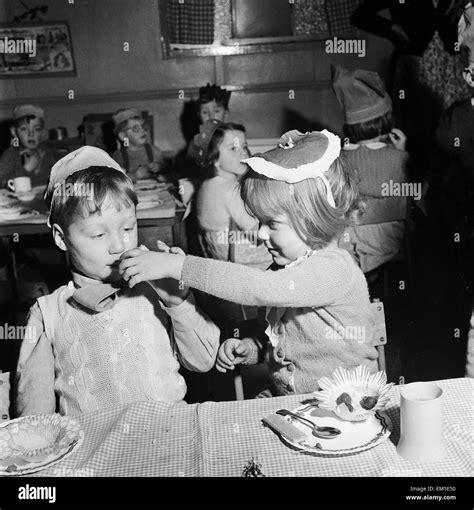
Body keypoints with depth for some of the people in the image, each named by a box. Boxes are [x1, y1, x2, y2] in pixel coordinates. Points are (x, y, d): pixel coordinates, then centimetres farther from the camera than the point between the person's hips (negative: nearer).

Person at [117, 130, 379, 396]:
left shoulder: (334, 270, -21)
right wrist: (250, 348, -1)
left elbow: (258, 287, -33)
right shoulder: (289, 268, 7)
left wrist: (177, 265, -31)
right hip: (285, 398, 7)